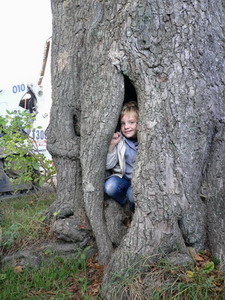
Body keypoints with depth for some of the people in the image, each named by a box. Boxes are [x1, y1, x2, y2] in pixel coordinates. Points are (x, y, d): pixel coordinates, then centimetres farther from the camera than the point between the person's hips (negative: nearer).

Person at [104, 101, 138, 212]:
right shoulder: (120, 140, -4)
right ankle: (127, 201, 3)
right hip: (124, 178, 3)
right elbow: (108, 165, -3)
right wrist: (112, 145, -14)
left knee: (133, 193, -32)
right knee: (109, 186, -26)